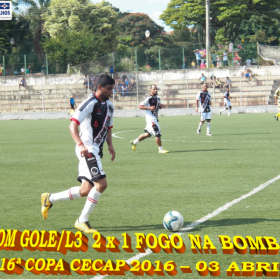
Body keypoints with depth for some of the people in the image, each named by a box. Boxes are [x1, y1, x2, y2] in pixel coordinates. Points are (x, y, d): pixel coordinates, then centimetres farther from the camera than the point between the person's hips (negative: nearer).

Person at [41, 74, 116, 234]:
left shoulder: (109, 105, 15)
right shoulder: (90, 103, -12)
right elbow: (73, 125, -18)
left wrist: (110, 144, 9)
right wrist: (81, 145, -30)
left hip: (96, 151, 9)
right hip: (88, 150, -9)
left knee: (86, 191, 8)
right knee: (101, 183, -18)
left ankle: (49, 199, 25)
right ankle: (82, 221, -8)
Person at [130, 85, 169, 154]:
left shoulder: (157, 98, 13)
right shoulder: (148, 98, -14)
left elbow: (159, 106, 27)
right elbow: (140, 106, -15)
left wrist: (161, 106, 3)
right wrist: (149, 108, -25)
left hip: (155, 118, 9)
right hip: (151, 119, -9)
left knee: (148, 134, 17)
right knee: (157, 134, -9)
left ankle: (134, 142, 31)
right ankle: (160, 149, 1)